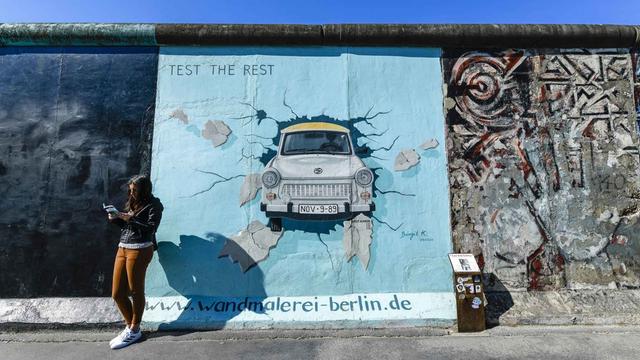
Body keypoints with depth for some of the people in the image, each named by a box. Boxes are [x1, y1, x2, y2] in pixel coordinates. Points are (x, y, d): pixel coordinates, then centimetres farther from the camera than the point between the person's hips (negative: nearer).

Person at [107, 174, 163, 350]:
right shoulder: (131, 203, 18)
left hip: (139, 250, -7)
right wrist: (116, 218, 3)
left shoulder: (154, 204, -3)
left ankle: (134, 330, 18)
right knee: (117, 293, 9)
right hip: (122, 249, 7)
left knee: (136, 291, 3)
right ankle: (130, 326, 26)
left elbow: (151, 228, -14)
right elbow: (125, 226, 21)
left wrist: (130, 219, -16)